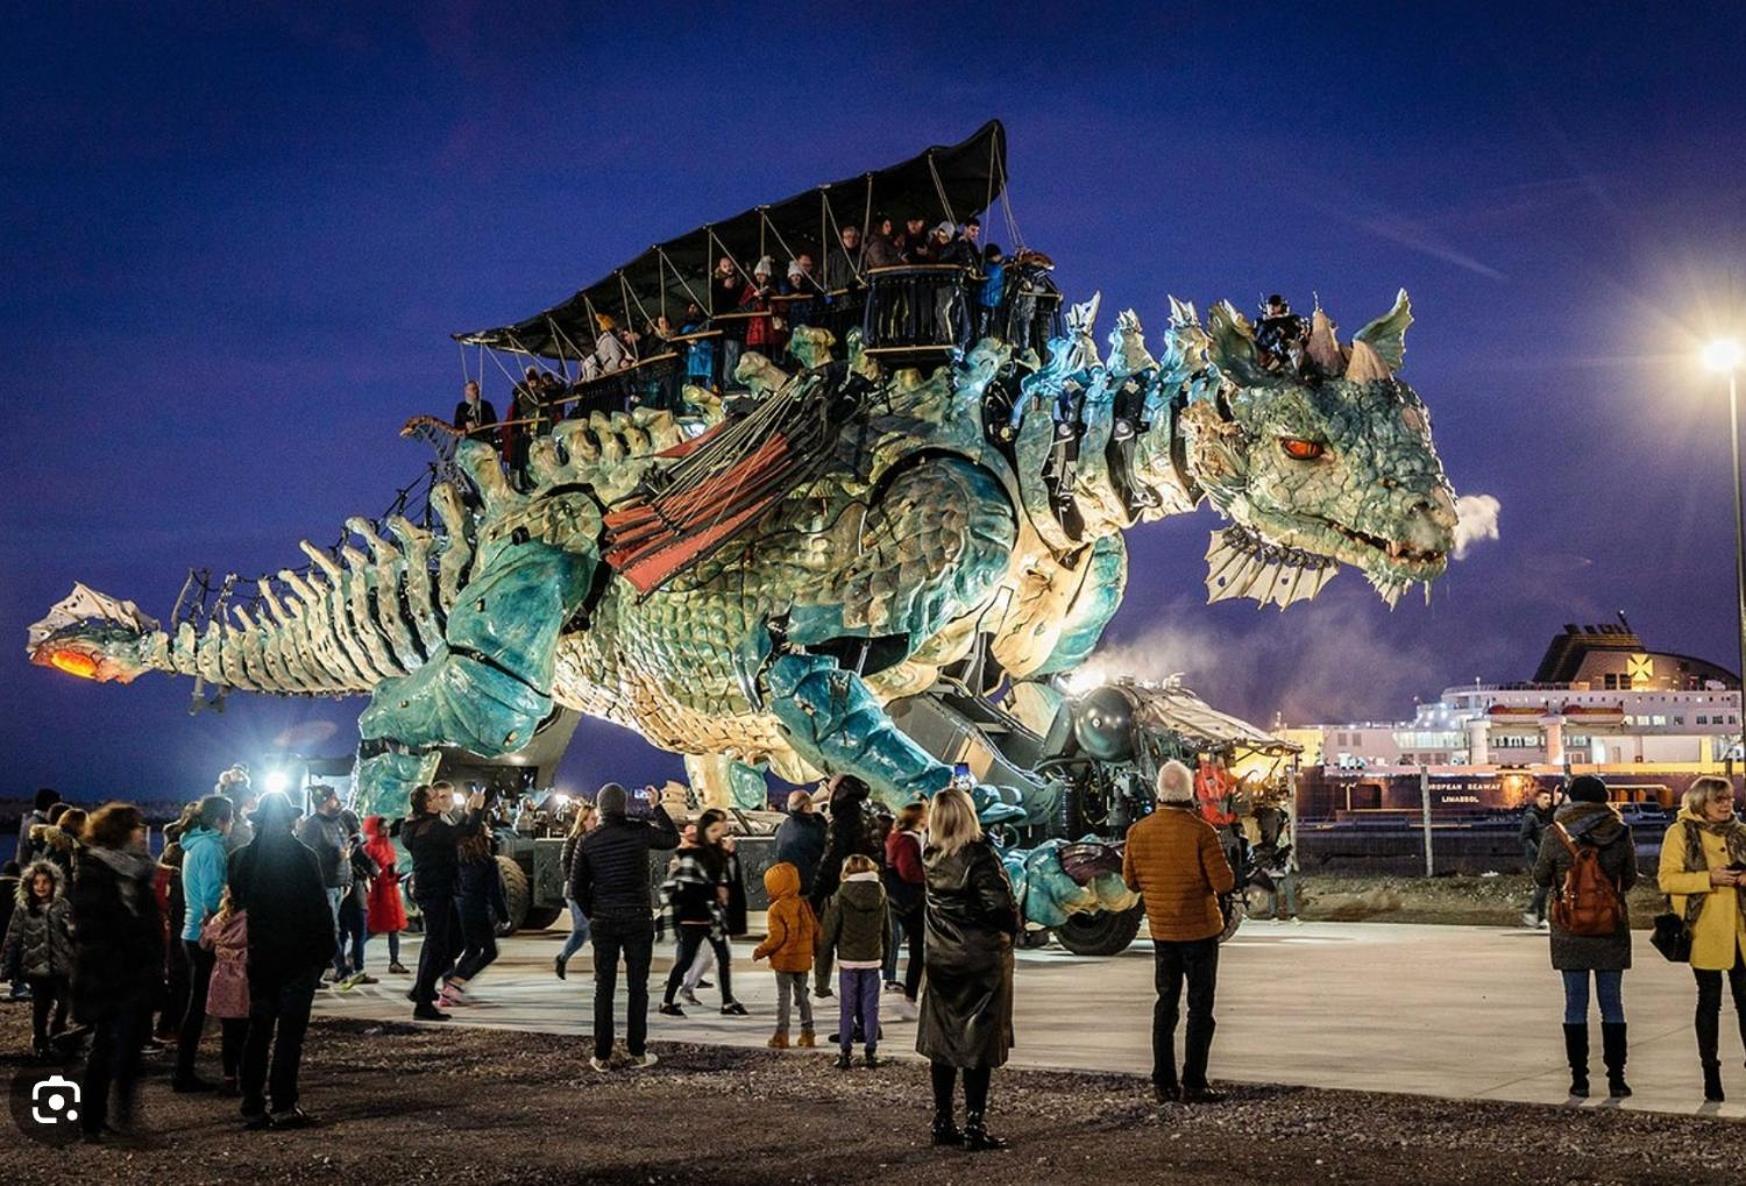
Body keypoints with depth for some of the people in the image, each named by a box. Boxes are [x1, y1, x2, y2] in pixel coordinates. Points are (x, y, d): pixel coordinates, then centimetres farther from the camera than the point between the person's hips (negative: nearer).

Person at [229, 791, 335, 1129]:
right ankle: (283, 1106, -3)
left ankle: (252, 1107, 10)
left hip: (259, 957, 4)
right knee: (290, 1031, 0)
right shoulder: (305, 858, -11)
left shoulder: (242, 859, 0)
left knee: (258, 1031, 11)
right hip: (299, 957, -4)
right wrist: (325, 950, 0)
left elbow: (236, 904, 6)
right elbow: (321, 910, -9)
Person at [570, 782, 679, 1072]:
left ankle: (601, 1055, 6)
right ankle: (637, 1052, 7)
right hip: (638, 919, -1)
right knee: (638, 987, 6)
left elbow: (577, 887, 0)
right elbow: (672, 838, 12)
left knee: (604, 988, 6)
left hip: (603, 921, 1)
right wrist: (657, 807, 21)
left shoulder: (588, 842, -3)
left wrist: (593, 914, 13)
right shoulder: (640, 831, -7)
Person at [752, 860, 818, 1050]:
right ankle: (807, 1034, 16)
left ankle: (781, 1034, 2)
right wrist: (816, 950, 23)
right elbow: (815, 930, 8)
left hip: (784, 960, -6)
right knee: (802, 995, 14)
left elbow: (776, 937, -18)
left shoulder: (776, 909, -15)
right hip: (803, 959, 6)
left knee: (784, 997, 1)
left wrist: (760, 951, -4)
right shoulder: (804, 905, 4)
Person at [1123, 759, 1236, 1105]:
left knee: (1166, 1003, 14)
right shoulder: (1200, 831, -17)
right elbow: (1224, 882, -16)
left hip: (1161, 930, 4)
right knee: (1200, 1006, 3)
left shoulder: (1139, 831, -3)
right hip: (1199, 930, -4)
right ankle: (1193, 1084, 1)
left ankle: (1163, 1082, 15)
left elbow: (1131, 881, 5)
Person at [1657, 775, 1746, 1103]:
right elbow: (1666, 879, -9)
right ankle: (1710, 1073, 12)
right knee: (1710, 1001, 4)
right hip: (1704, 931, -4)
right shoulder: (1680, 833, -3)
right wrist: (1709, 878, -20)